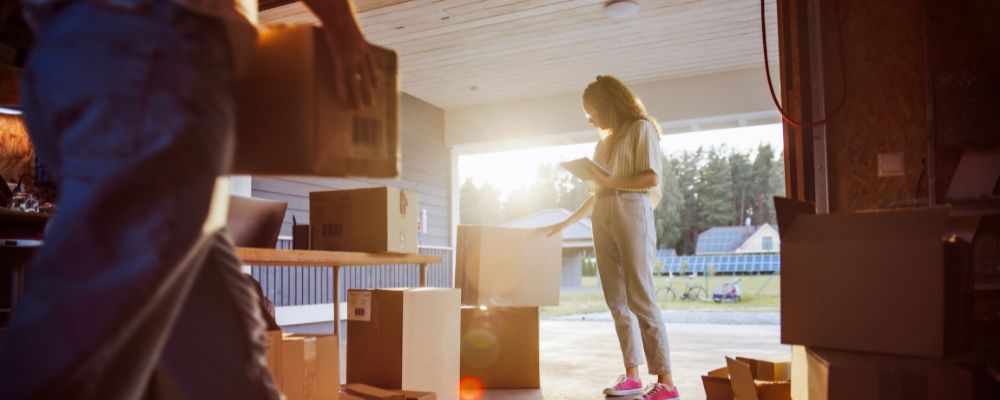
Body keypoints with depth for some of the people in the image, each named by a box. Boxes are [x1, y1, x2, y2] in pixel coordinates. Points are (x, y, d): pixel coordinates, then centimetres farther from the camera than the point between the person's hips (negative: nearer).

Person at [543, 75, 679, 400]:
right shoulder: (604, 142, 22)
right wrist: (563, 224, 20)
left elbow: (652, 178, -8)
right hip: (603, 220, 7)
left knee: (640, 299, -12)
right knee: (617, 302, 2)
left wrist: (609, 182, -12)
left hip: (632, 214, -7)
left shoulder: (641, 128, 4)